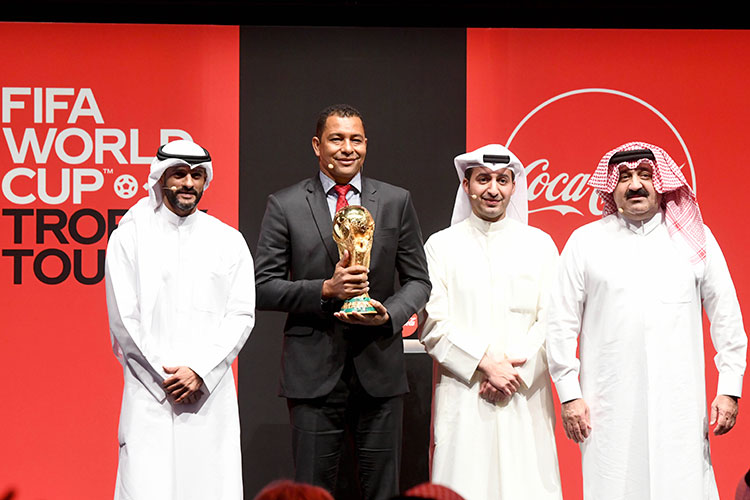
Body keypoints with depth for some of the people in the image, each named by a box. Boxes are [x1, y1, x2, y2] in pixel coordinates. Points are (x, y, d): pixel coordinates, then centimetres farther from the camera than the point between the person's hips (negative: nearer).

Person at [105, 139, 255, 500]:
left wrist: (200, 371, -8)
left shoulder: (229, 241, 10)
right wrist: (164, 375, -6)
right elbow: (123, 318, 1)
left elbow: (242, 315, 4)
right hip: (149, 391, -1)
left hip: (210, 392, 2)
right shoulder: (129, 237, 5)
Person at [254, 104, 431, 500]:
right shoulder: (285, 206, 2)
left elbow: (418, 281, 11)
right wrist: (326, 290, -15)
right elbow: (263, 288, -1)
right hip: (314, 372, -1)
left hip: (379, 367, 2)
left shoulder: (396, 202, 8)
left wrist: (389, 314, -10)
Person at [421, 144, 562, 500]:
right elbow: (433, 325, -1)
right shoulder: (441, 246, 7)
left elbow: (551, 321, 3)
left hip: (525, 400, 1)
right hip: (463, 399, -1)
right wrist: (486, 363, -11)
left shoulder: (539, 244, 11)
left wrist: (514, 370, -10)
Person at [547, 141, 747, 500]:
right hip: (610, 407, 0)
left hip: (680, 403, 1)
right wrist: (569, 394, 0)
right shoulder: (585, 242, 7)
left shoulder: (694, 238, 9)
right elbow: (562, 325, 6)